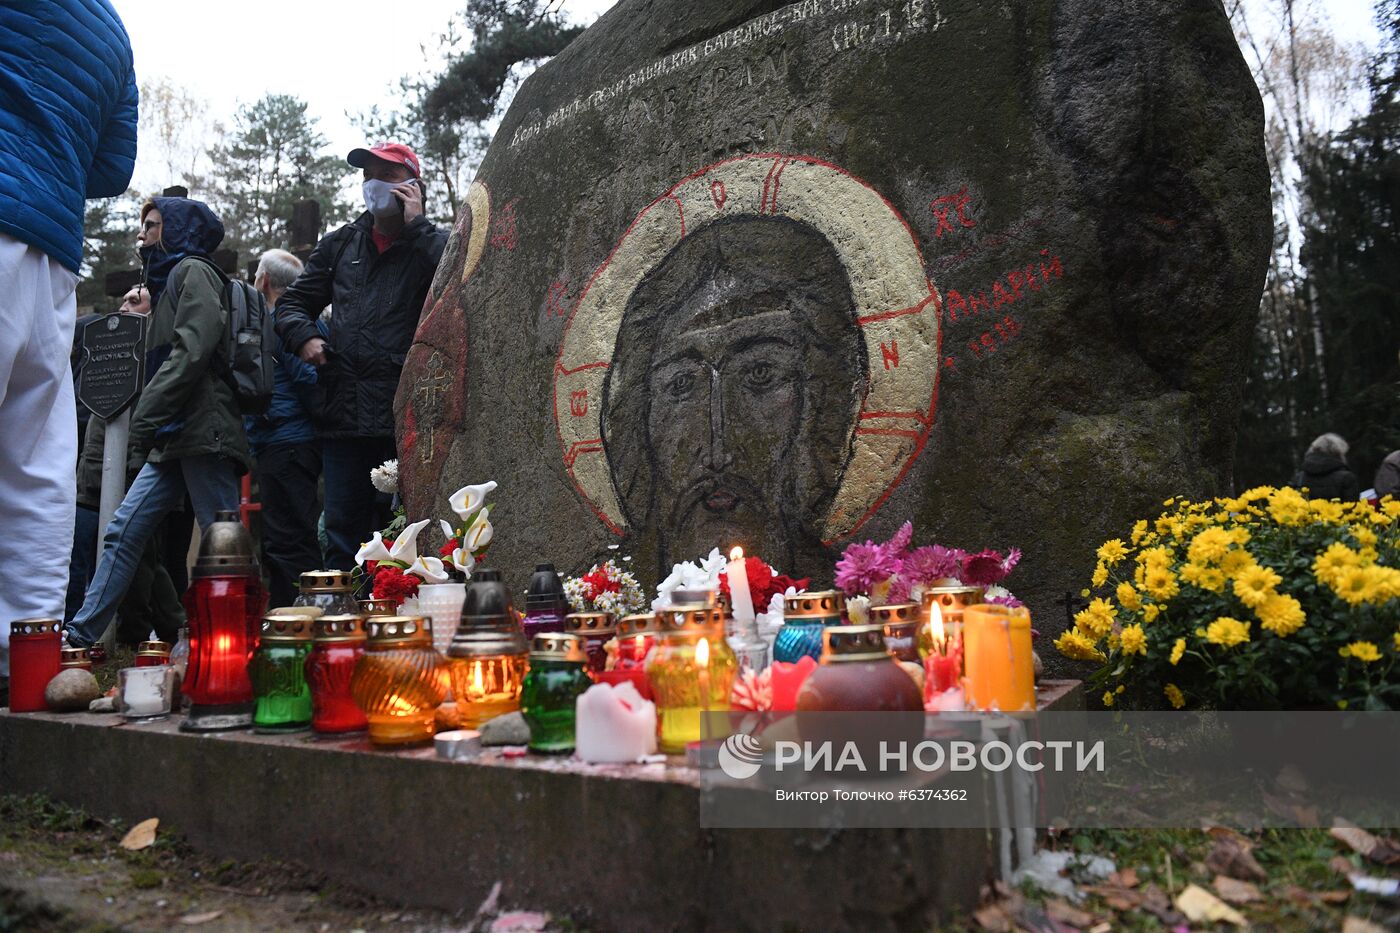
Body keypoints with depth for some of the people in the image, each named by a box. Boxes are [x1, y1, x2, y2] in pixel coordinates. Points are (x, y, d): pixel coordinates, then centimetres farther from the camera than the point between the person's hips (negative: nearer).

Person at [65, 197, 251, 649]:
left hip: (202, 431, -10)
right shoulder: (169, 278, 27)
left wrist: (145, 419, -18)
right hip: (174, 438, 10)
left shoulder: (192, 270, -1)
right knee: (124, 531, 6)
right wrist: (143, 443, 17)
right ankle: (80, 635, 10)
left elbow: (191, 352, -16)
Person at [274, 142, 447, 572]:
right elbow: (292, 302, 27)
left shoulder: (431, 245, 4)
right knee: (342, 527, 9)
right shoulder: (340, 244, 19)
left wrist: (416, 224, -11)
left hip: (405, 419, -5)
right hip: (343, 415, 5)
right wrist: (303, 336, 5)